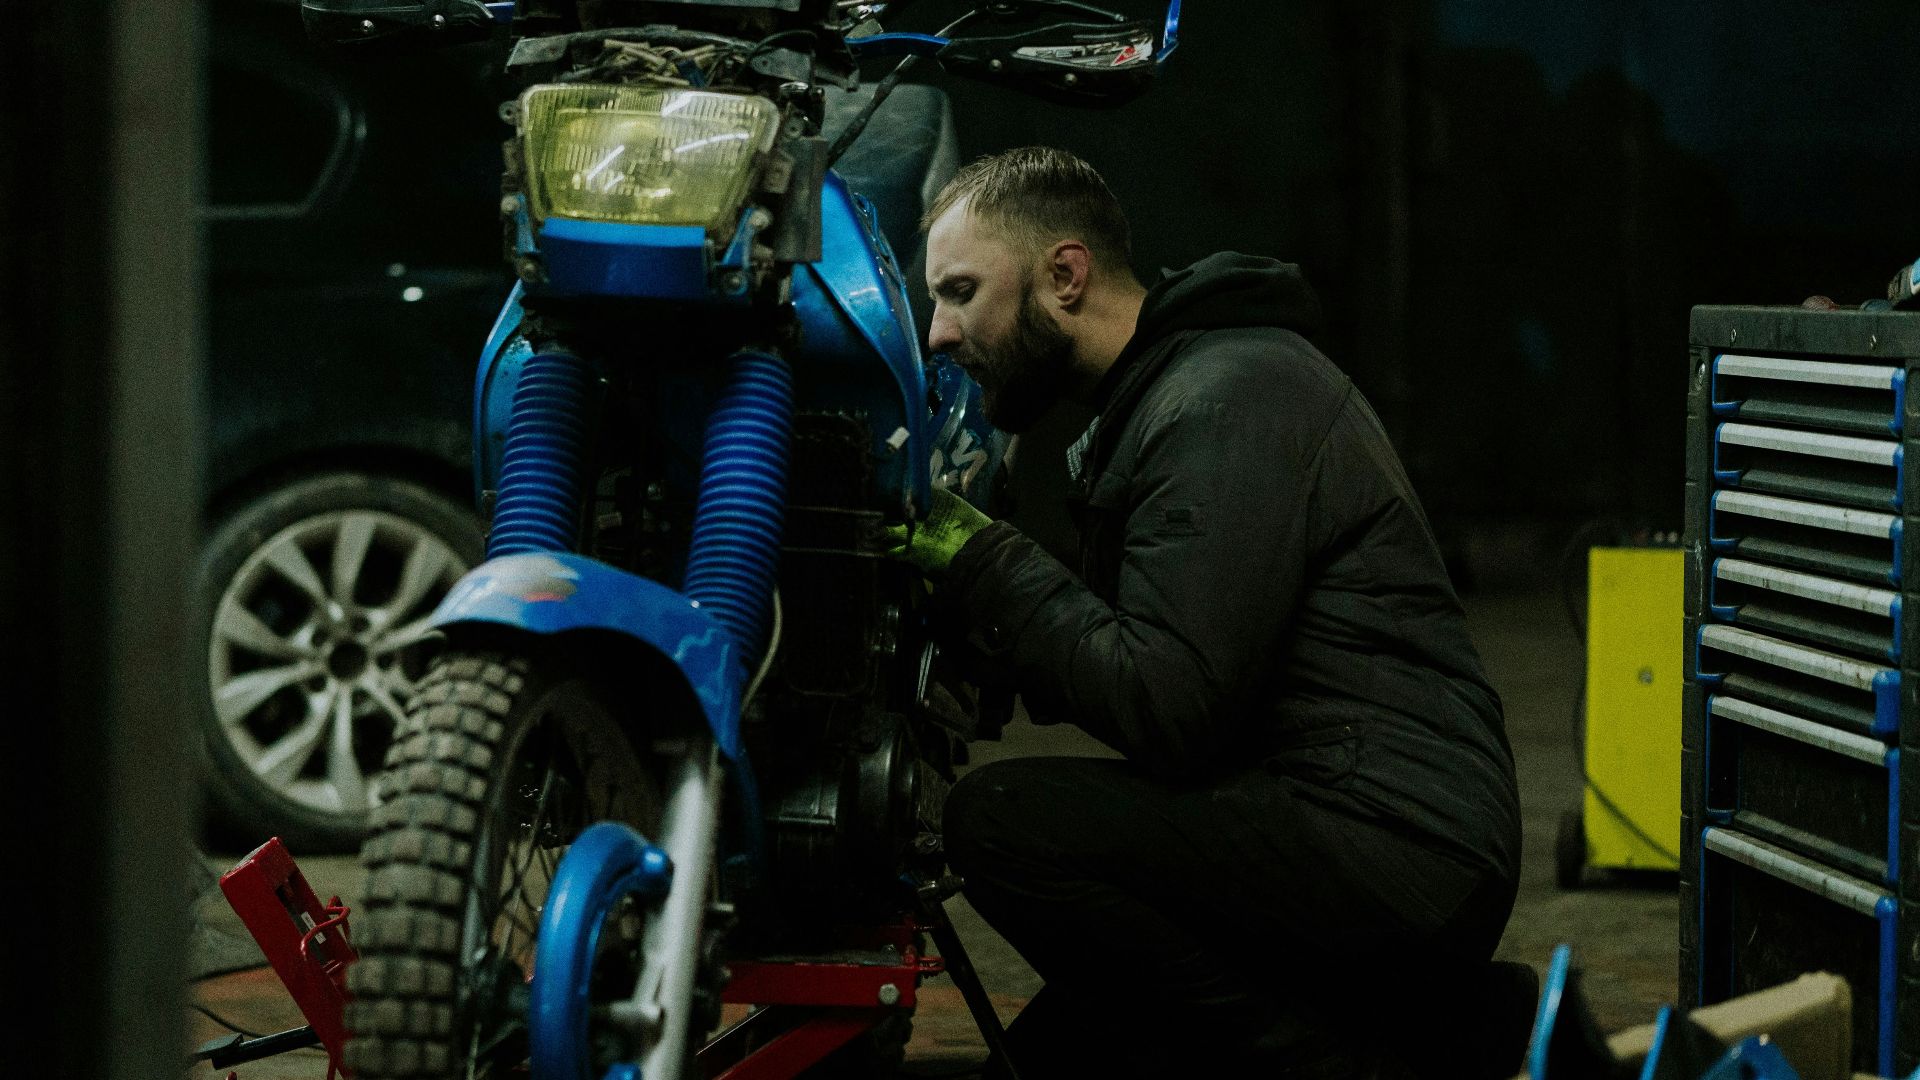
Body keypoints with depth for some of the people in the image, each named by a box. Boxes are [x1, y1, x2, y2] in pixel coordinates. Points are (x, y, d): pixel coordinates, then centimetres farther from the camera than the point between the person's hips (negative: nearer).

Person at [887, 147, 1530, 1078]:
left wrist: (982, 559, -13)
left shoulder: (1229, 401, -15)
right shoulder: (1156, 397, 19)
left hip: (1390, 848, -11)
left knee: (999, 820, -22)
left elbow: (1165, 710, -22)